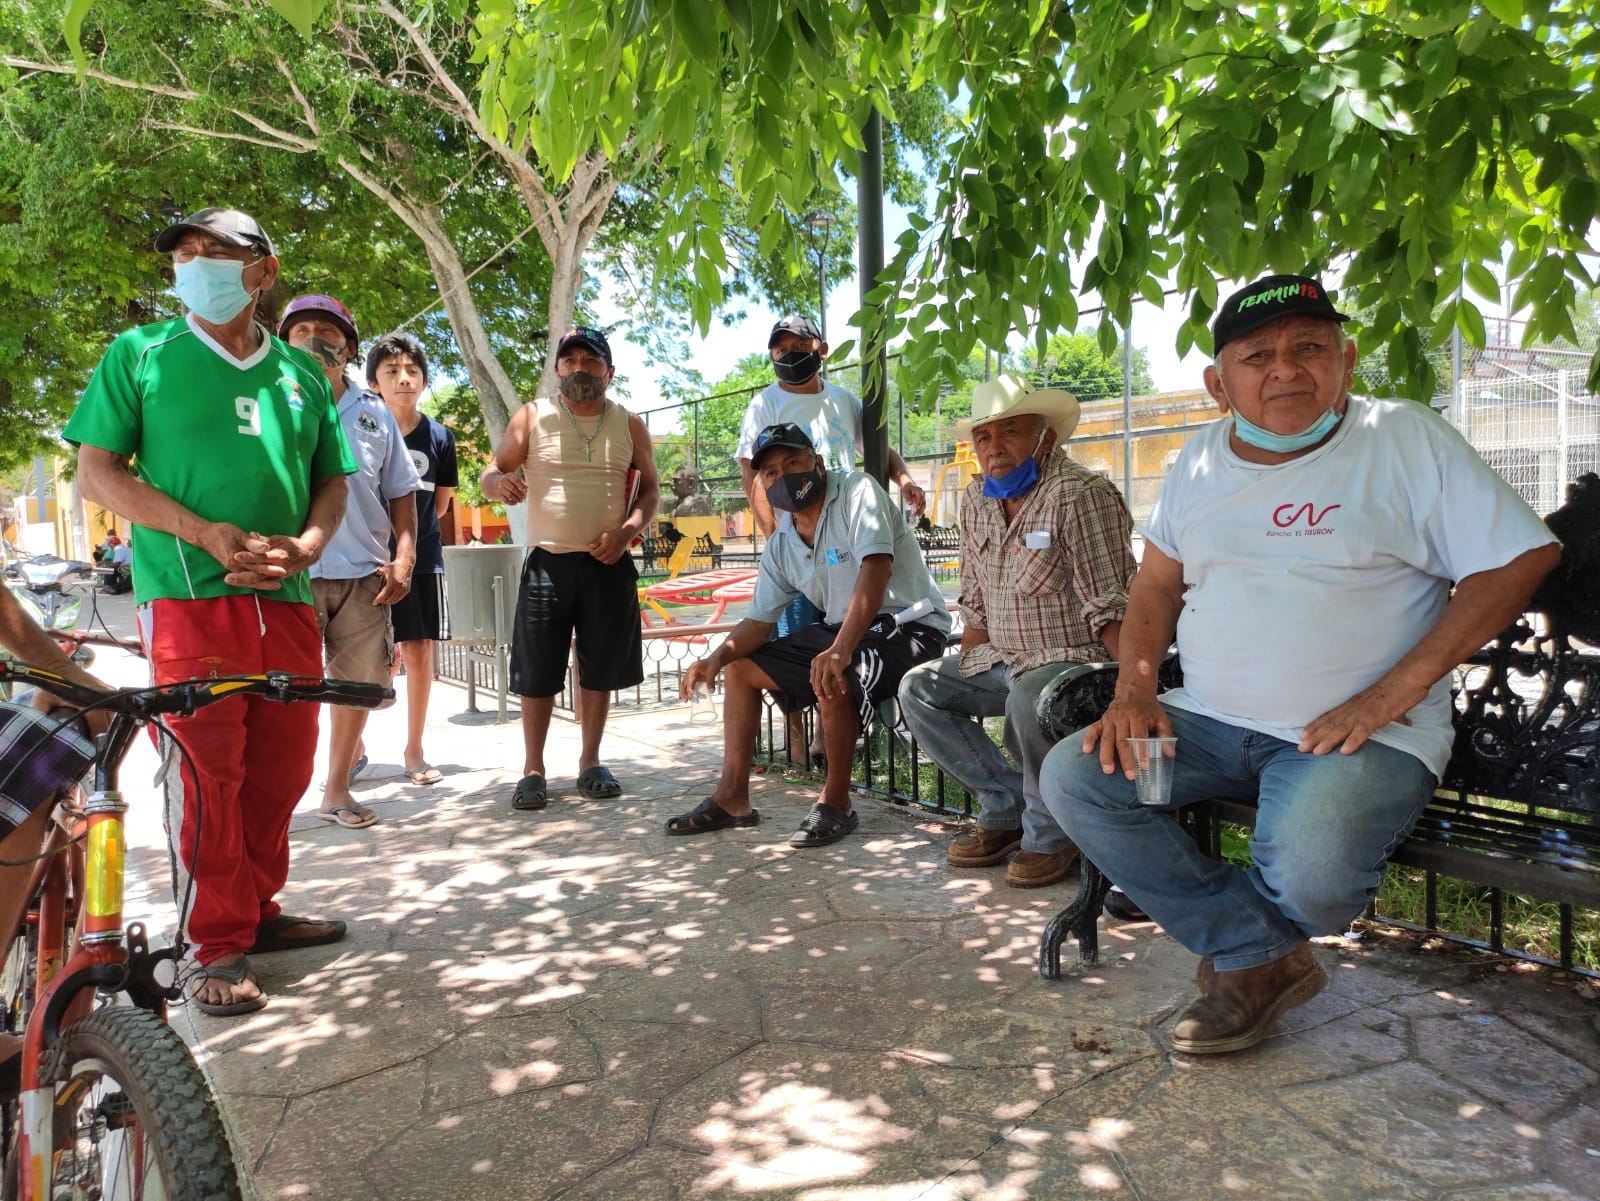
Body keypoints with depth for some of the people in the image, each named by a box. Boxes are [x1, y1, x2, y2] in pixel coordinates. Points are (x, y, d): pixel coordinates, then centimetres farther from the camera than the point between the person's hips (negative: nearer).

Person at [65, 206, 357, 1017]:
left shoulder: (302, 373, 14)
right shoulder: (140, 355, 5)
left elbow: (332, 483, 17)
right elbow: (97, 473, 0)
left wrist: (304, 546, -4)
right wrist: (209, 534, -13)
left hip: (286, 601, 4)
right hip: (188, 595, -4)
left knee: (281, 768, 9)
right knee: (206, 774, -4)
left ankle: (258, 910, 27)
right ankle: (220, 948, 8)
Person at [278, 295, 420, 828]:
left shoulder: (375, 412, 13)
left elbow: (401, 492, 15)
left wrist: (404, 559, 3)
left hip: (364, 573, 3)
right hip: (293, 572, -3)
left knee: (356, 684, 10)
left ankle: (338, 789, 26)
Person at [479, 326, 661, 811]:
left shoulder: (629, 424, 6)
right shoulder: (532, 417, 2)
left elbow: (650, 489, 9)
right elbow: (491, 471, 2)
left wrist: (627, 530, -10)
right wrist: (500, 483, -24)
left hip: (608, 565, 1)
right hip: (548, 562, -1)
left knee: (600, 669, 8)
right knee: (538, 673, 1)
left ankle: (590, 762, 22)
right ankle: (533, 770, 13)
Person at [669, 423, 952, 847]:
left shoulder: (857, 491, -16)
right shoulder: (780, 546, 5)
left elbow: (876, 568, -30)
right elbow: (759, 621, 8)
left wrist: (840, 650, -42)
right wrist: (718, 656, -13)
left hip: (908, 625, -8)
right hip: (840, 631, 8)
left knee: (831, 680, -37)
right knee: (740, 669, 9)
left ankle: (836, 802, -14)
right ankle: (732, 796, 12)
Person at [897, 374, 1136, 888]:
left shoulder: (1079, 494, -17)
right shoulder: (976, 501, 8)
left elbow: (1111, 609, -20)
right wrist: (963, 679, 6)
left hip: (1079, 661, -8)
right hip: (1005, 661, 8)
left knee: (1028, 700, -36)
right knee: (918, 689, -3)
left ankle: (1050, 835, -9)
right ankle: (1005, 806, 4)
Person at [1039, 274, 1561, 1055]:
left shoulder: (1407, 440, -2)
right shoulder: (1201, 461, 11)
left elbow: (1519, 558, -6)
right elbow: (1157, 584, 17)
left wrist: (1392, 694, -15)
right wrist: (1134, 691, -2)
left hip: (1359, 735, -4)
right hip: (1209, 721, 5)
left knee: (1312, 878, -32)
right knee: (1071, 778, -15)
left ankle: (1231, 942, 11)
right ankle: (1262, 957, -3)